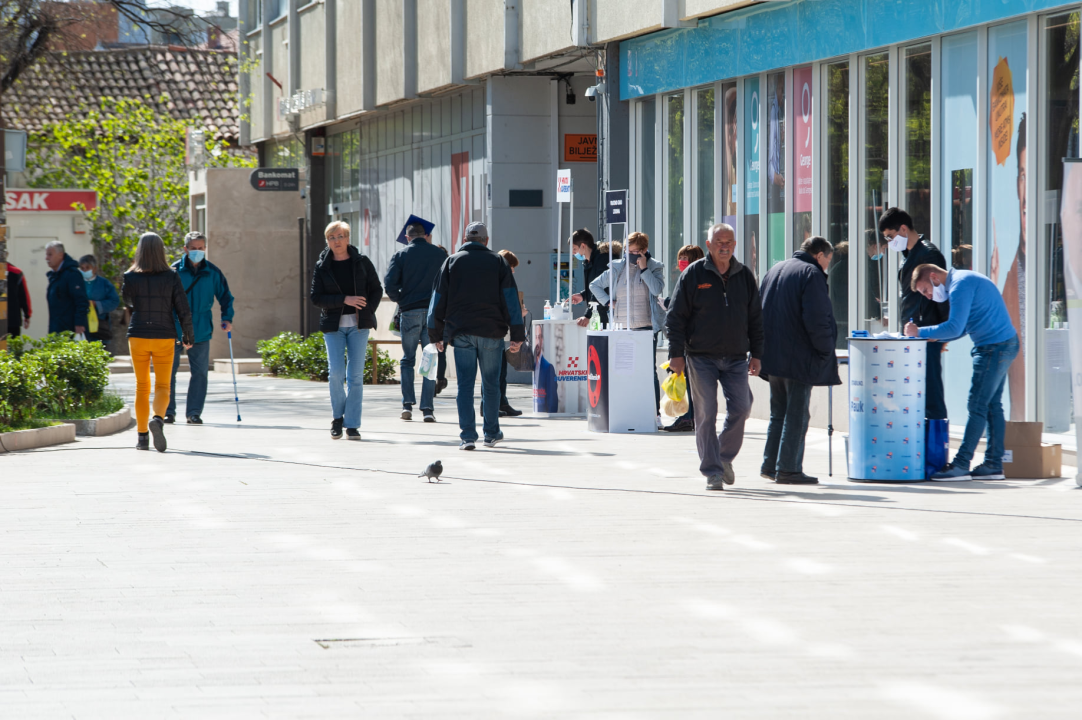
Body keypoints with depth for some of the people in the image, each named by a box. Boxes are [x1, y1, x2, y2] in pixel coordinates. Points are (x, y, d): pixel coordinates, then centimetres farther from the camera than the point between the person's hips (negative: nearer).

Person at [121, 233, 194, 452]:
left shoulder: (130, 277, -5)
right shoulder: (171, 277, -6)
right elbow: (184, 311, -3)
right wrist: (188, 336, 10)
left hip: (138, 337, 1)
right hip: (164, 337, -1)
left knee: (141, 387, 12)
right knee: (162, 386, 4)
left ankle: (142, 437, 10)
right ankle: (158, 418, -26)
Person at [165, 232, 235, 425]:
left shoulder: (213, 272, 3)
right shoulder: (175, 270, -2)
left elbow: (225, 296, 13)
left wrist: (227, 318, 0)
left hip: (201, 330, 2)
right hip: (174, 330, -1)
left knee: (199, 372, 0)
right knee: (169, 371, 1)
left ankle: (194, 412, 7)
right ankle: (168, 411, 10)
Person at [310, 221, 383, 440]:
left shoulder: (362, 262, 4)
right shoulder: (321, 267, 3)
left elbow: (376, 290, 9)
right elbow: (316, 298, -4)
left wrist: (367, 312, -6)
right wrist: (344, 300, -15)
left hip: (358, 324, 0)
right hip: (333, 324, 0)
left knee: (356, 375, -2)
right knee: (336, 372, -10)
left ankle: (352, 424, 4)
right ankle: (337, 416, 13)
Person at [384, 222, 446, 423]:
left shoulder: (401, 255, 0)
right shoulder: (440, 254, 4)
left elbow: (389, 283, -9)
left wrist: (399, 300, 7)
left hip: (409, 311, -1)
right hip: (434, 312, 1)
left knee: (408, 359, 11)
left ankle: (407, 404, 2)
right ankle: (428, 408, -2)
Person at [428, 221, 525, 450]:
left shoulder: (451, 262, 8)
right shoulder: (497, 262, 7)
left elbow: (438, 300, 7)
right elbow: (511, 299, 2)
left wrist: (436, 335, 12)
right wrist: (517, 335, 1)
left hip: (461, 332, 0)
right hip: (491, 332, 0)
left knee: (465, 384, -1)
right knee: (490, 384, 11)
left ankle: (468, 435, -9)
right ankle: (491, 433, 19)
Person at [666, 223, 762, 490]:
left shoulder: (745, 276, 8)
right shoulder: (693, 275, -2)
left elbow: (755, 318, 14)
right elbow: (675, 316, -1)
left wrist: (756, 354, 8)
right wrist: (676, 353, -7)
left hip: (736, 357, 3)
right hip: (701, 357, -3)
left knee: (740, 408, -5)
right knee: (706, 415, -4)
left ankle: (725, 457, 18)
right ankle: (712, 471, 2)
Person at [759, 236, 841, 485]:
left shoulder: (774, 271, 16)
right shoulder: (811, 274, -10)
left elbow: (761, 313, 20)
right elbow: (816, 319, -19)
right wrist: (826, 350, -9)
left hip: (772, 354, 8)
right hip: (798, 358, -8)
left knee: (779, 412, 16)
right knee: (796, 415, -3)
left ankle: (771, 464, 17)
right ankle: (788, 469, -4)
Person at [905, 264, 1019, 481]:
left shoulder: (960, 285, -15)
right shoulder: (964, 280, 18)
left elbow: (955, 327, -22)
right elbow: (963, 326, 22)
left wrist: (920, 332, -13)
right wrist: (936, 337, 7)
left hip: (994, 347, -11)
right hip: (1004, 345, 11)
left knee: (978, 406, -9)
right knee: (992, 406, 11)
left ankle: (961, 465, -8)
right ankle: (993, 464, 13)